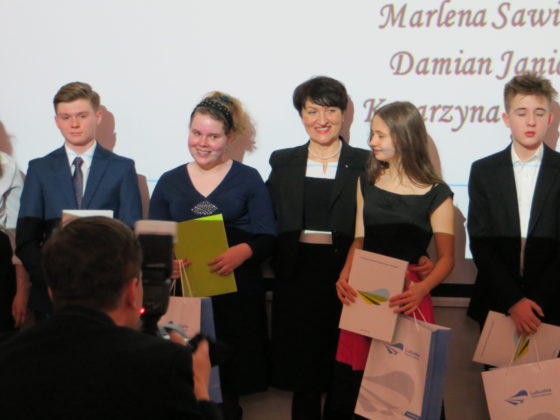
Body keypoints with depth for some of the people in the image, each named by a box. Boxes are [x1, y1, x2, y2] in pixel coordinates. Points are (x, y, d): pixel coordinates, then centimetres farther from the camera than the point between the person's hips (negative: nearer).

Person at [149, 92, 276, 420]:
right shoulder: (169, 182, 12)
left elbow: (267, 238, 0)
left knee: (228, 377, -2)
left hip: (236, 292, -1)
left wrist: (242, 252, -20)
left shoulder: (248, 179, 6)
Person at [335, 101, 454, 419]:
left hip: (407, 296, -4)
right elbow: (360, 239, 14)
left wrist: (421, 289, -24)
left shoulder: (435, 194, -5)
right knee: (354, 382, 3)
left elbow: (446, 258, -6)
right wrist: (345, 275, -5)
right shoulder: (367, 183, 11)